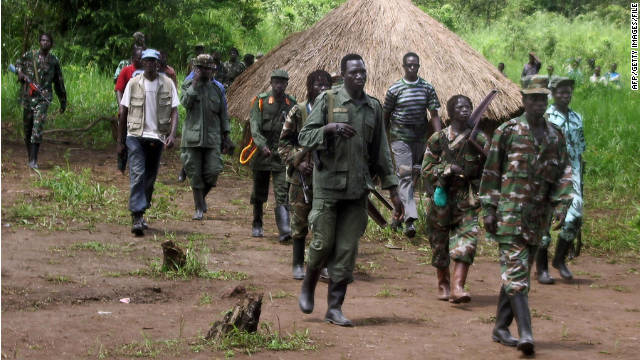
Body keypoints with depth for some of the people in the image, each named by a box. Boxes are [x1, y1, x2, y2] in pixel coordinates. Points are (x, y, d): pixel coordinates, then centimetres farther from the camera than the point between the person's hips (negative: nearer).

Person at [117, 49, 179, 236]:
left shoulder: (167, 84, 3)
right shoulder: (133, 84, 1)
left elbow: (174, 111, 2)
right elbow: (123, 113, 6)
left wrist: (172, 134, -15)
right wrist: (120, 141, 4)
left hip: (157, 137, 2)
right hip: (136, 136, -2)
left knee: (150, 178, 10)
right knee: (137, 175, -14)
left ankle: (140, 213, 25)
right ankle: (137, 218, -19)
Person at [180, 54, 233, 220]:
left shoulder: (217, 89, 10)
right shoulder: (188, 85, 5)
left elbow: (223, 114, 13)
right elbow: (185, 102, -14)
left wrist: (225, 135, 9)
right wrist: (195, 84, -14)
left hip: (212, 138, 2)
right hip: (193, 136, -1)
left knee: (213, 172, -7)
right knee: (195, 175, 0)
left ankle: (202, 196, 21)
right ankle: (199, 208, 10)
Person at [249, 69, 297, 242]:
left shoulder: (292, 103, 6)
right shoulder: (261, 101, -2)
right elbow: (255, 127, -13)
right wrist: (262, 145, -29)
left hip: (283, 156, 0)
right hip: (262, 154, 0)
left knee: (282, 193, -12)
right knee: (259, 193, 12)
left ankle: (285, 230, -21)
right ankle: (257, 224, 32)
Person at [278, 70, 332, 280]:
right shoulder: (297, 112, -2)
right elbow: (284, 143, 1)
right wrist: (297, 162, -12)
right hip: (302, 176, -2)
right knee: (299, 221, 4)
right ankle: (298, 264, 16)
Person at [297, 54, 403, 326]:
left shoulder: (373, 107, 9)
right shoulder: (328, 100, -2)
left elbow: (380, 151, 13)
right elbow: (304, 137, -5)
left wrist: (393, 190, 10)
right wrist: (330, 128, -23)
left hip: (358, 188, 3)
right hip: (328, 183, -3)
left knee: (347, 249, 2)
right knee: (323, 242, -1)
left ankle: (335, 308, 8)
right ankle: (307, 288, 26)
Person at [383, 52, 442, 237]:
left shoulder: (427, 88, 3)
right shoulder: (395, 89, -3)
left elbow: (434, 114, 2)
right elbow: (386, 116, 5)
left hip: (420, 138, 4)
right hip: (400, 137, -4)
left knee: (413, 175, 10)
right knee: (405, 175, -15)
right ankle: (410, 219, -25)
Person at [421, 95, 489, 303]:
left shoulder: (479, 139, 4)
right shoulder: (439, 138, 1)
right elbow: (426, 169, -2)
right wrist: (446, 169, -16)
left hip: (468, 201, 0)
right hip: (442, 199, 0)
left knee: (466, 243, -16)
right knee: (440, 244, 11)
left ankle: (458, 287, -22)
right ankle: (443, 284, 31)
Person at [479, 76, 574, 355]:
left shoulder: (555, 136, 11)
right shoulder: (508, 131, -1)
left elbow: (563, 173, 12)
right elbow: (491, 172, 0)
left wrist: (561, 203, -3)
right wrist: (489, 209, -4)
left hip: (537, 216, 5)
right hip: (510, 213, -5)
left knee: (519, 272, 11)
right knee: (515, 272, -13)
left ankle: (501, 328, 21)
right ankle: (525, 333, -20)